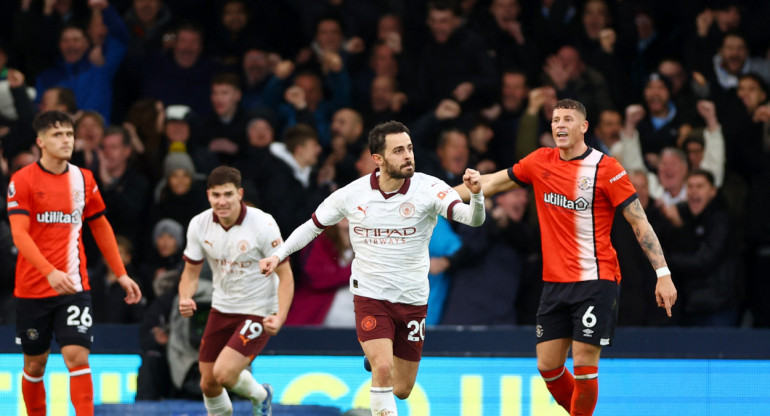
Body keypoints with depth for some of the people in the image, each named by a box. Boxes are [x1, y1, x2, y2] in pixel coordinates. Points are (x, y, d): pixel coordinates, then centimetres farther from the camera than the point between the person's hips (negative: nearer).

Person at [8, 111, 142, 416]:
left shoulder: (84, 179, 6)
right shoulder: (22, 181, -6)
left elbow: (101, 228, 18)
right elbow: (19, 234, -16)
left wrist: (121, 274, 15)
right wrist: (50, 272, -30)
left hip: (74, 287, 2)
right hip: (33, 288, -1)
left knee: (77, 357, -14)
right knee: (34, 365, 7)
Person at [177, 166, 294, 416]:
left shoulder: (263, 224, -19)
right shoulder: (199, 225, -7)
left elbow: (285, 275, -14)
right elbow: (191, 272, 5)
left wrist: (280, 318, -27)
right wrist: (185, 299, -17)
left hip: (258, 311, -5)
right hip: (221, 309, 5)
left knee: (224, 373, -20)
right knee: (208, 384, 5)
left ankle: (259, 395, 14)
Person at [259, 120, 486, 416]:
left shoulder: (428, 189, -13)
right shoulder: (352, 194, -8)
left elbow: (471, 218, -27)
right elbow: (313, 225, 8)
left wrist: (475, 195, -48)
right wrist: (279, 255, -2)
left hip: (412, 300, 1)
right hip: (370, 296, -1)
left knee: (401, 390, 12)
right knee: (383, 369, -25)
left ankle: (377, 357, 47)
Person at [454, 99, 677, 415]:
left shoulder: (606, 169, -9)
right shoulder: (540, 162, 6)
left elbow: (640, 223, -8)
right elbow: (492, 183, 19)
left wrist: (662, 274, -13)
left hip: (596, 281, -6)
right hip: (555, 282, 6)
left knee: (584, 365, -11)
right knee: (547, 366, 5)